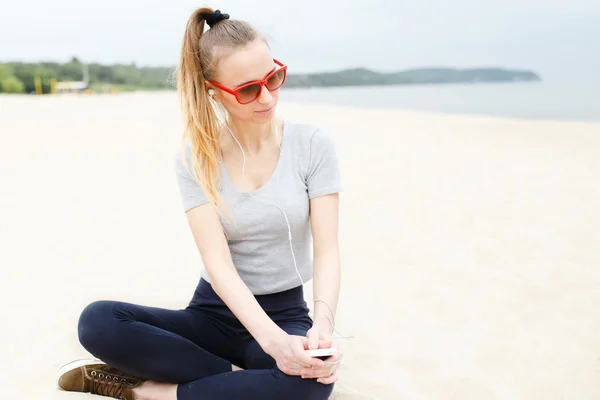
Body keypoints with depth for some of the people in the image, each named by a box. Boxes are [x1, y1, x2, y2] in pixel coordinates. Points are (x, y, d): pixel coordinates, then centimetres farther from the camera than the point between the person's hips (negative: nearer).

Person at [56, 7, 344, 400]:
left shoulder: (313, 144, -7)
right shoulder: (196, 157, -7)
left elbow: (326, 249, -11)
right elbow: (217, 261, -18)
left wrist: (323, 323, -31)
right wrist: (273, 340, -34)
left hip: (286, 312, 0)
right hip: (214, 313, 1)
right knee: (97, 322, -23)